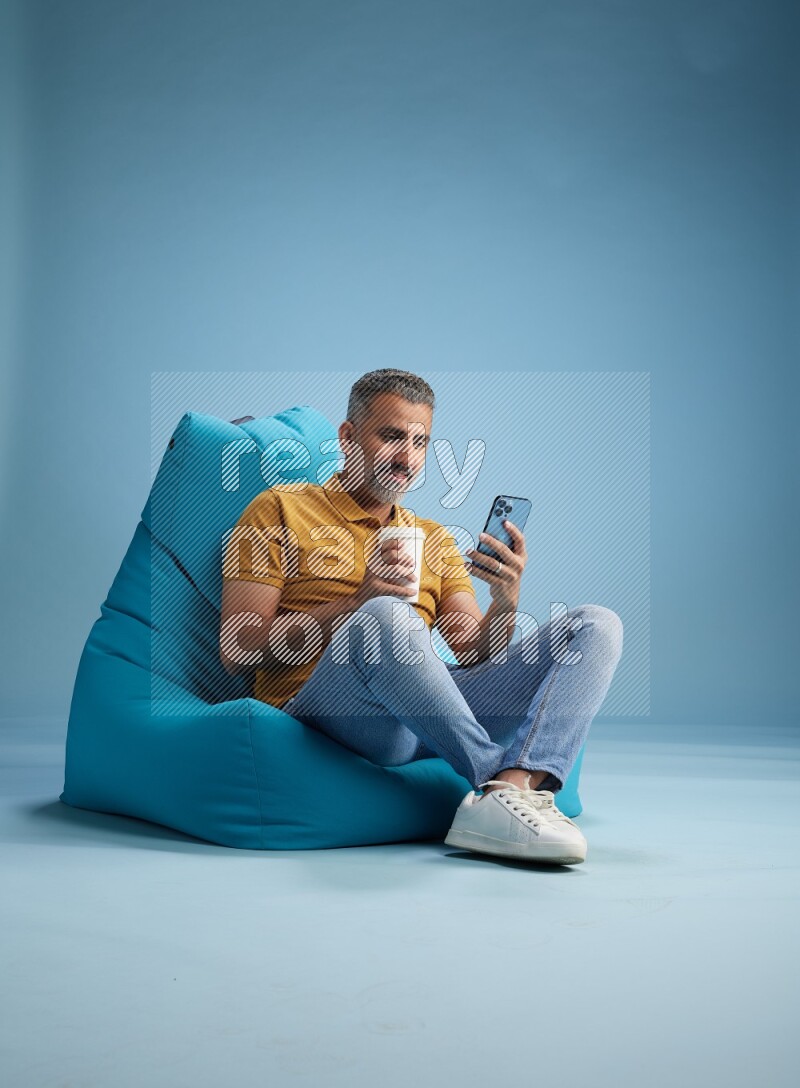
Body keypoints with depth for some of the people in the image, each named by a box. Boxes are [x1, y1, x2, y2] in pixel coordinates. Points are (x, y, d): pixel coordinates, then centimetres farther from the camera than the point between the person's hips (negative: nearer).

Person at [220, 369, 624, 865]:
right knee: (386, 616, -38)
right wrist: (358, 602, -11)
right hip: (320, 707, -5)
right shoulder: (281, 508, 12)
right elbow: (237, 649, 1)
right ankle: (512, 782, -23)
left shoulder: (436, 540, 26)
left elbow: (471, 655, 16)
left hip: (434, 714, 5)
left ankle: (510, 789, -35)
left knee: (597, 626, -10)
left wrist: (505, 604, -6)